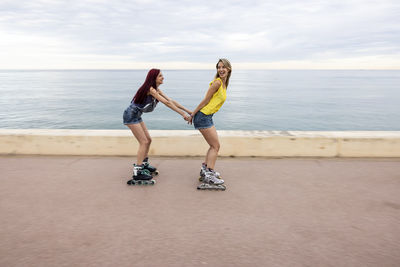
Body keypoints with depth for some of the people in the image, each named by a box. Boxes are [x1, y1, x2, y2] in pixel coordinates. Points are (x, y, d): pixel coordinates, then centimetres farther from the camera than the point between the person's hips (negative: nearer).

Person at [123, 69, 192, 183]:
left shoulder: (157, 90, 8)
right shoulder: (150, 89, -21)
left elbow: (171, 101, 5)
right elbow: (167, 103, -26)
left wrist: (188, 111, -1)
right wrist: (183, 114, -26)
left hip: (137, 116, 10)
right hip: (130, 115, -10)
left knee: (148, 140, 13)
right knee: (144, 142, -11)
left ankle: (144, 164, 28)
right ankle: (137, 172, -7)